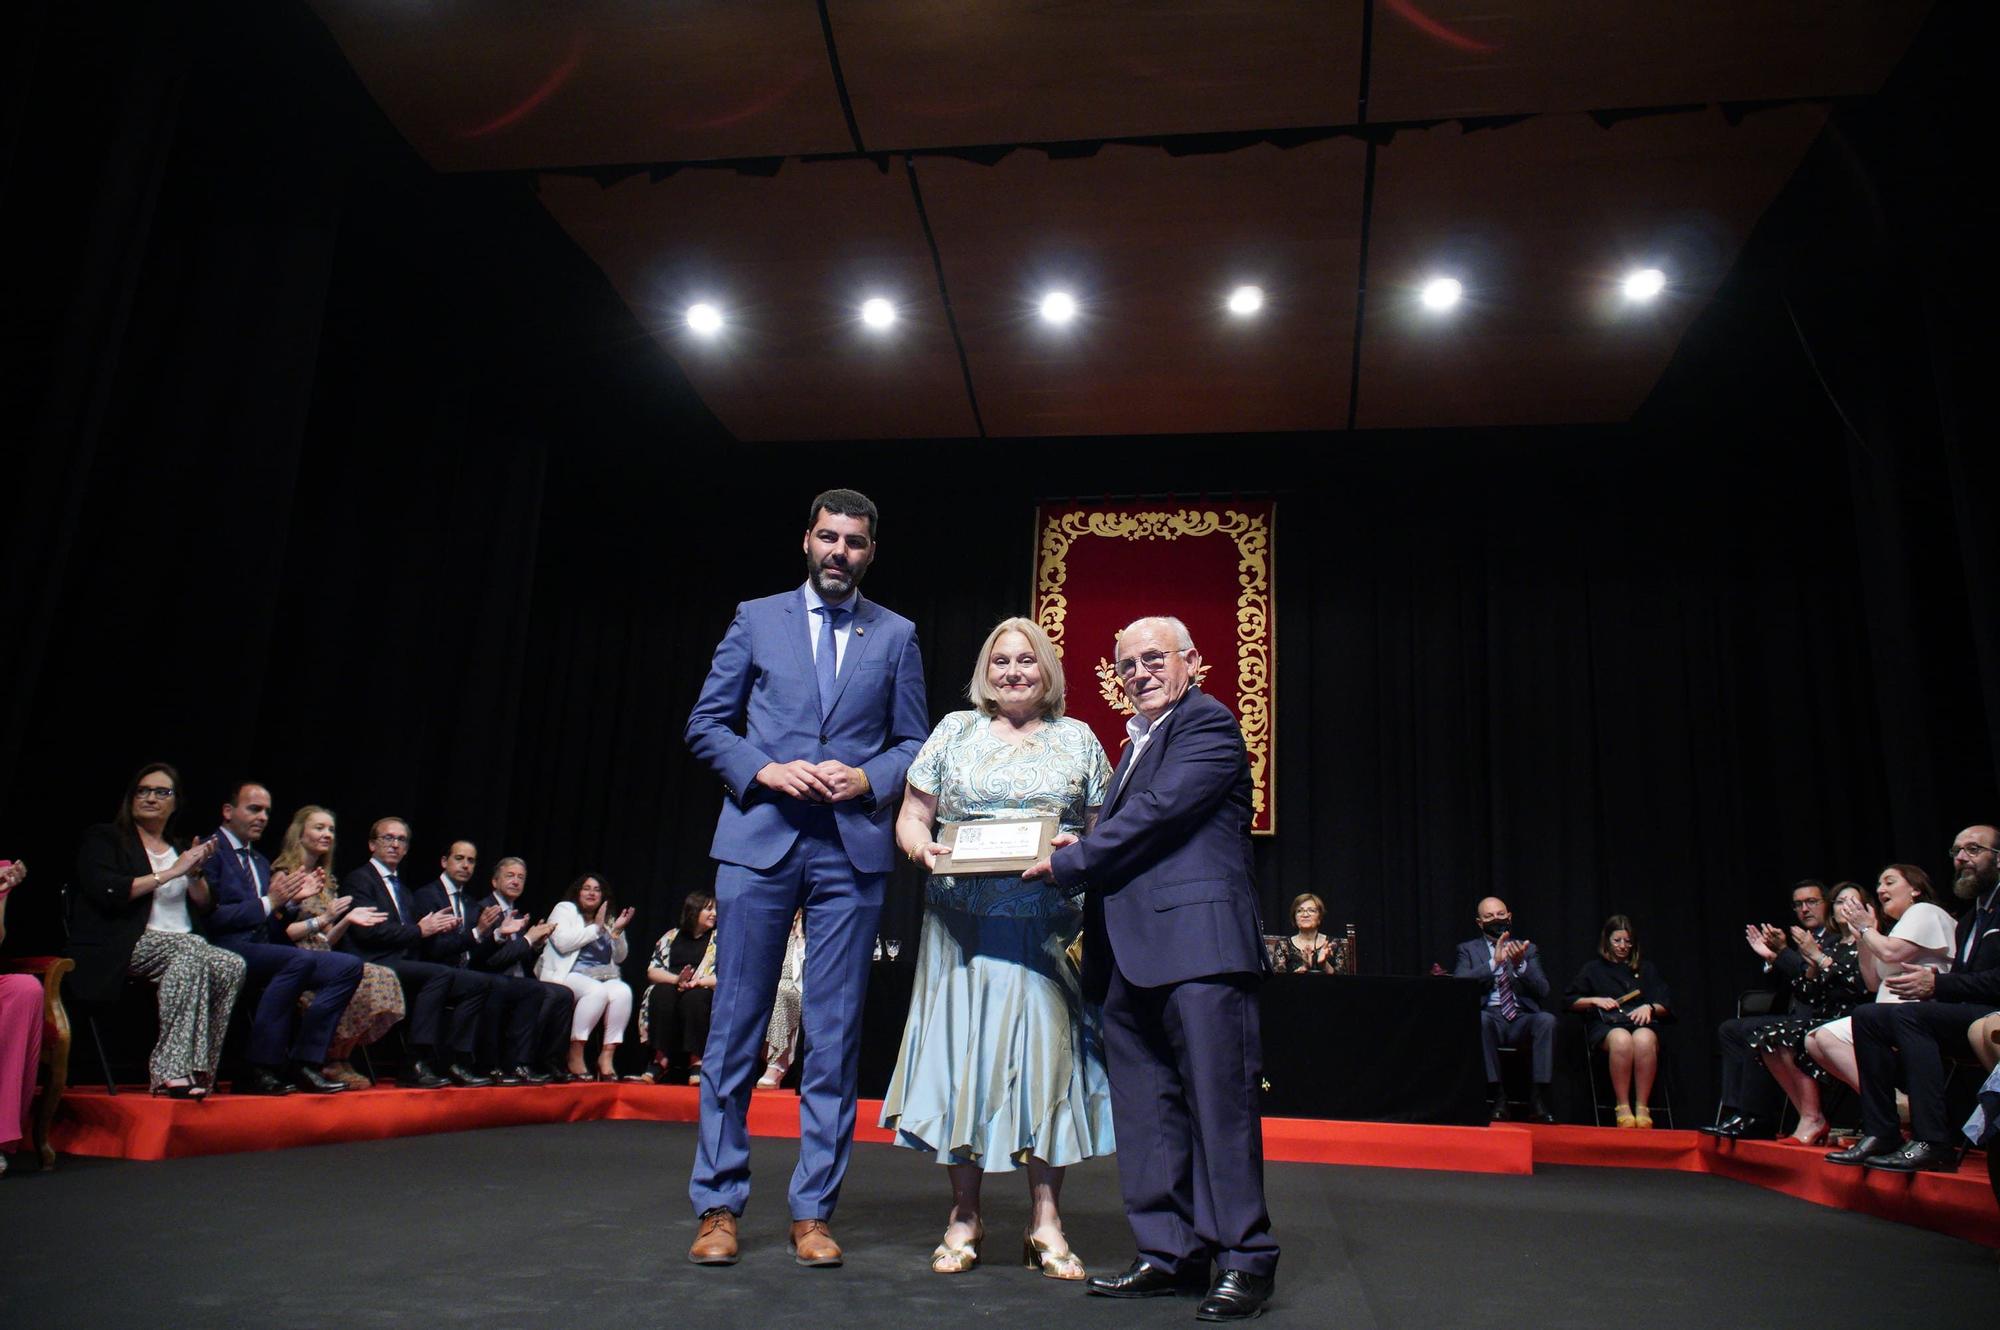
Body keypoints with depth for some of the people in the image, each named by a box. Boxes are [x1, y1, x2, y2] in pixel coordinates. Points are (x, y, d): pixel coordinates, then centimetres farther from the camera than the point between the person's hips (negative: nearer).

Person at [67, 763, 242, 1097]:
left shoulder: (180, 849, 27)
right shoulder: (103, 838, 11)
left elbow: (204, 906, 18)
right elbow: (107, 892, -9)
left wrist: (195, 872, 0)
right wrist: (170, 873, -9)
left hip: (184, 946, 5)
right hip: (124, 946, -5)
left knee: (232, 965, -28)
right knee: (190, 949, -37)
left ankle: (194, 1067, -28)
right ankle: (173, 1069, -37)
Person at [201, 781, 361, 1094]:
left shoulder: (261, 862, 25)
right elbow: (209, 917, -14)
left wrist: (291, 901, 4)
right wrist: (269, 902, -15)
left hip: (263, 949, 8)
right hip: (227, 951, -8)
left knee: (349, 966, -11)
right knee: (301, 958, -35)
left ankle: (303, 1062, -13)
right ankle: (260, 1069, -29)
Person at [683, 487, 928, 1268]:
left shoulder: (895, 636, 11)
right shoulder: (756, 619, 9)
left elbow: (914, 742, 11)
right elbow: (706, 723, 7)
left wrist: (870, 779, -9)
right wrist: (765, 770, -9)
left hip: (852, 850, 1)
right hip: (759, 841, 0)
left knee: (836, 1035, 3)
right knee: (736, 1027, 3)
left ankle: (813, 1211, 14)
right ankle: (718, 1206, 14)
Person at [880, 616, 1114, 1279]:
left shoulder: (1078, 740, 12)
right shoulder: (955, 731, 11)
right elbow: (911, 815, 10)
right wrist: (922, 847, -11)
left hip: (1046, 925, 0)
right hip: (962, 922, 0)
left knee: (1045, 1050, -1)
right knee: (962, 1051, 2)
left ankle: (1045, 1223, 10)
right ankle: (964, 1218, 15)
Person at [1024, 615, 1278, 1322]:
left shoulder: (1207, 723, -3)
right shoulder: (1137, 744, 25)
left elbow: (1159, 810, -14)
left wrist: (1068, 864, -8)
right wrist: (1081, 853, 4)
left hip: (1198, 944, -9)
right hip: (1130, 955, 9)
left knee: (1217, 1099, -5)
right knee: (1145, 1109, 10)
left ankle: (1245, 1259, 5)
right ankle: (1171, 1254, 19)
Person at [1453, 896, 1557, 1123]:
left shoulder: (1528, 949, 19)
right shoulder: (1468, 949, 14)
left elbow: (1543, 991, 5)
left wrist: (1520, 965, -14)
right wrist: (1494, 962, -15)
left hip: (1521, 1019, 2)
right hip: (1489, 1018, -2)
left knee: (1547, 1019, -30)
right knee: (1479, 1018, -36)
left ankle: (1538, 1101, -25)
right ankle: (1498, 1098, -28)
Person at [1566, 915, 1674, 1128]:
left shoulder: (1646, 969, 27)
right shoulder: (1593, 969, 24)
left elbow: (1666, 1007, 17)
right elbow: (1569, 1001, 17)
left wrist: (1649, 1007, -5)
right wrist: (1595, 1000, 1)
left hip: (1641, 1023, 1)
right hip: (1605, 1025, -1)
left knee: (1644, 1039, -39)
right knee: (1621, 1039, -40)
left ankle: (1642, 1108, -34)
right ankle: (1622, 1108, -33)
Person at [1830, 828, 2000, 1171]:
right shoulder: (1971, 918, 24)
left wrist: (1938, 984, -21)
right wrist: (1932, 980, -4)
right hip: (1965, 1012, 9)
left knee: (1907, 1014, -30)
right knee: (1868, 1016, -6)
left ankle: (1933, 1143, -31)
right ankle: (1880, 1134, -11)